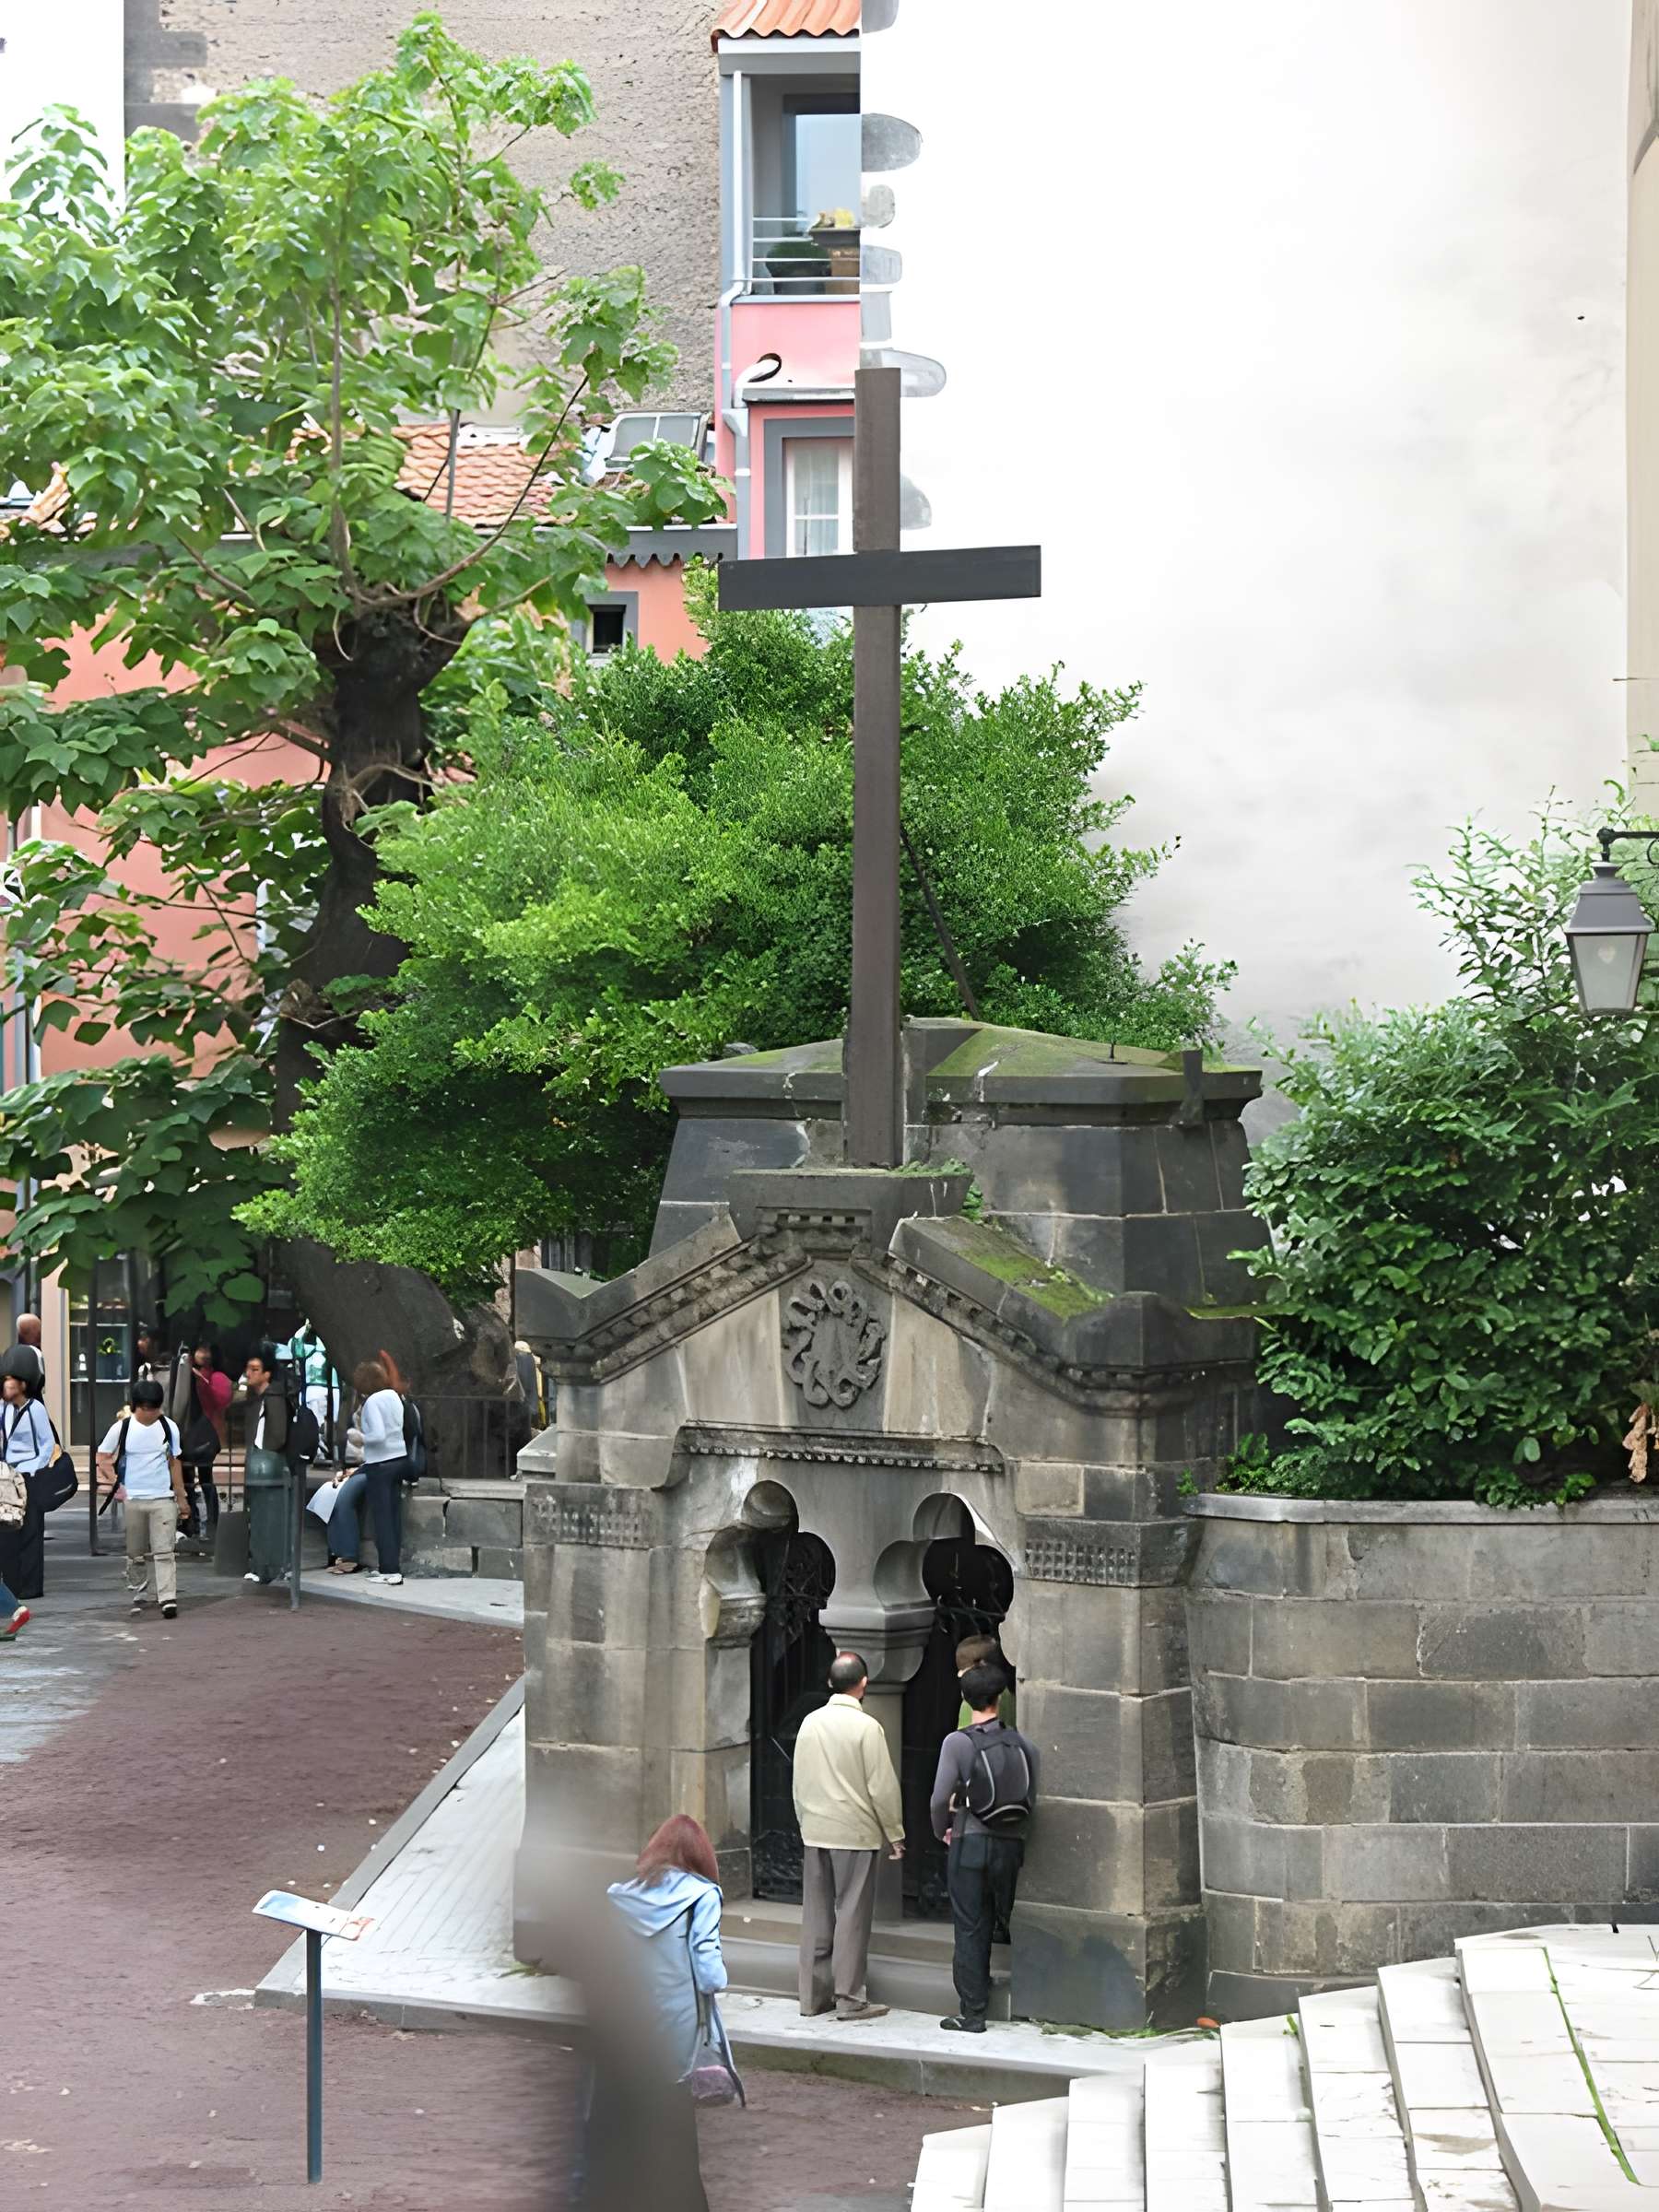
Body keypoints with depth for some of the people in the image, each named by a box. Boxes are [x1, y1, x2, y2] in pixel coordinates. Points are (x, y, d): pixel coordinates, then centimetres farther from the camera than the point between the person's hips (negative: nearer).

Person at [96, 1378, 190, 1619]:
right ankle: (137, 1596, 24)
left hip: (163, 1499, 0)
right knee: (136, 1553, 9)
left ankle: (168, 1599, -14)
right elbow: (103, 1458, 5)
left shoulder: (168, 1427, 2)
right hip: (132, 1500, 0)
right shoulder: (121, 1428, -3)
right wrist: (115, 1484, -7)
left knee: (164, 1551, -9)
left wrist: (181, 1497, 13)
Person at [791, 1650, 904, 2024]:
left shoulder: (810, 1723, 5)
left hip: (815, 1833, 5)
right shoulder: (867, 1727, -12)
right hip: (856, 1833, -5)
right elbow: (883, 1787, -10)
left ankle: (812, 1996, 14)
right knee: (852, 1915, -1)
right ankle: (850, 1998, 1)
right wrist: (895, 1834, 0)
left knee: (816, 1915, 10)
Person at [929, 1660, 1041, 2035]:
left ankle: (972, 2014, 3)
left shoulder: (958, 1742, -9)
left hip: (970, 1845, -3)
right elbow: (1033, 1799, 1)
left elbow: (940, 1798, -12)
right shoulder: (1023, 1744, 0)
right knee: (1005, 1925, 15)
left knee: (970, 1930, 2)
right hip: (1011, 1846, 3)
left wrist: (942, 1831, 7)